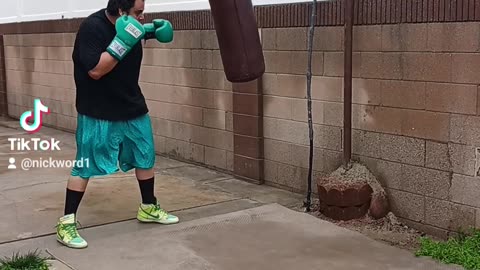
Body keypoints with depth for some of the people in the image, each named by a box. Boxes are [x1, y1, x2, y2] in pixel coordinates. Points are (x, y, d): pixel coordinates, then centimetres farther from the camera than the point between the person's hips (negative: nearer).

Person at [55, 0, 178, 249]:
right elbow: (95, 70, -28)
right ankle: (66, 223, 7)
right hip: (98, 114, -7)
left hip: (133, 108, 7)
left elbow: (146, 31, 24)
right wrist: (122, 42, -32)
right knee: (85, 166, -3)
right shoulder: (92, 28, -21)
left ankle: (148, 208, 34)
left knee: (145, 157, 15)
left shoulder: (130, 24, 0)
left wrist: (156, 28, 2)